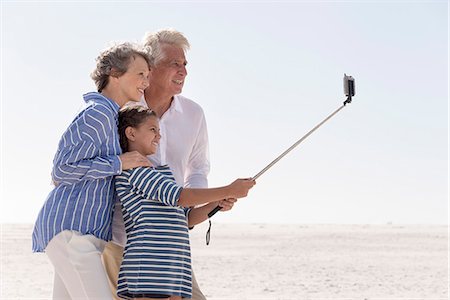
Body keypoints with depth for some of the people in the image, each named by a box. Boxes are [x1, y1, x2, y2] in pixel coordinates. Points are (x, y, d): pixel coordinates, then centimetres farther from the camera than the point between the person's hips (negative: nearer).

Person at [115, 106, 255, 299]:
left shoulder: (149, 171, 26)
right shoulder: (131, 168, -5)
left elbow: (188, 218, 22)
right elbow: (179, 196, -15)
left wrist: (217, 204, 4)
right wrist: (228, 191, -12)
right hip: (149, 269, -10)